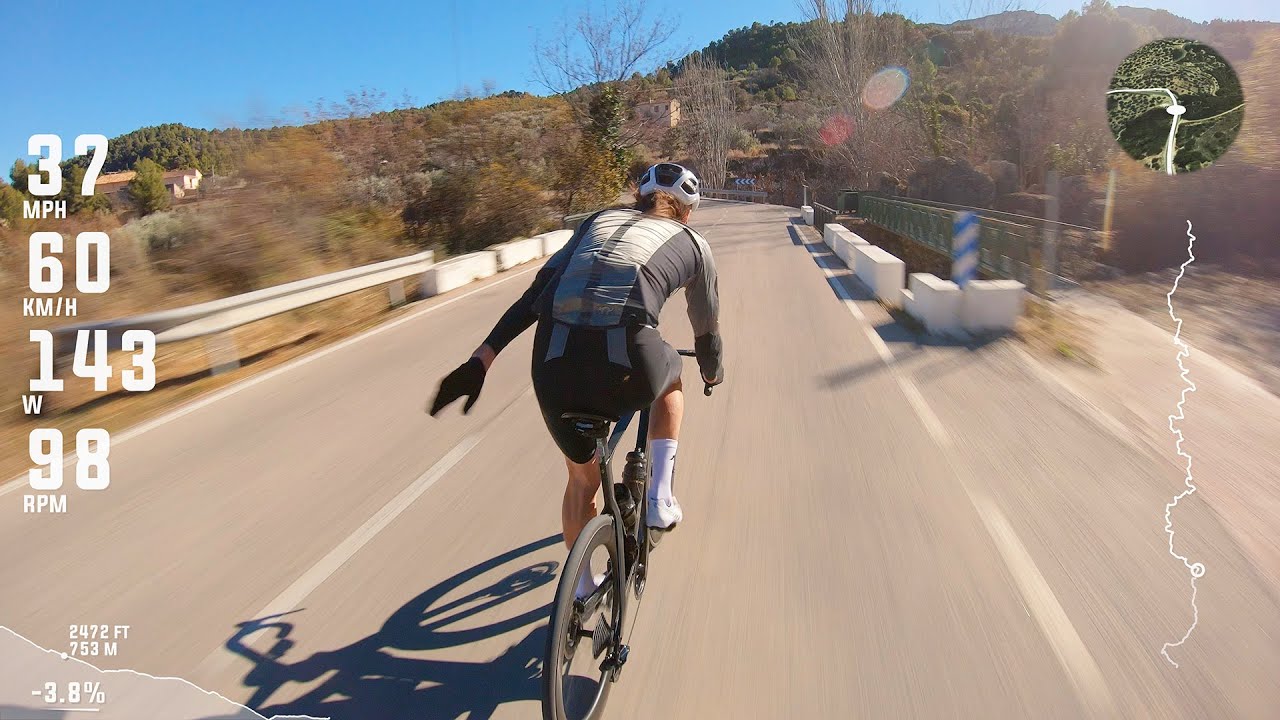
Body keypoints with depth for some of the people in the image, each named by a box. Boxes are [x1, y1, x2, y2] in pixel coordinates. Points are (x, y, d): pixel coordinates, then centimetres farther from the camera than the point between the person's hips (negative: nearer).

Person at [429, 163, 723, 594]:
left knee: (582, 477, 28)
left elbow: (537, 291, 18)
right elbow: (706, 329, 33)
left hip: (554, 364, 3)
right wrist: (713, 372, 55)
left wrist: (483, 357, 13)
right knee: (669, 379, 36)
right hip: (627, 364, -2)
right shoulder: (692, 243, 24)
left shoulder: (600, 219, 29)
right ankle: (659, 499, 30)